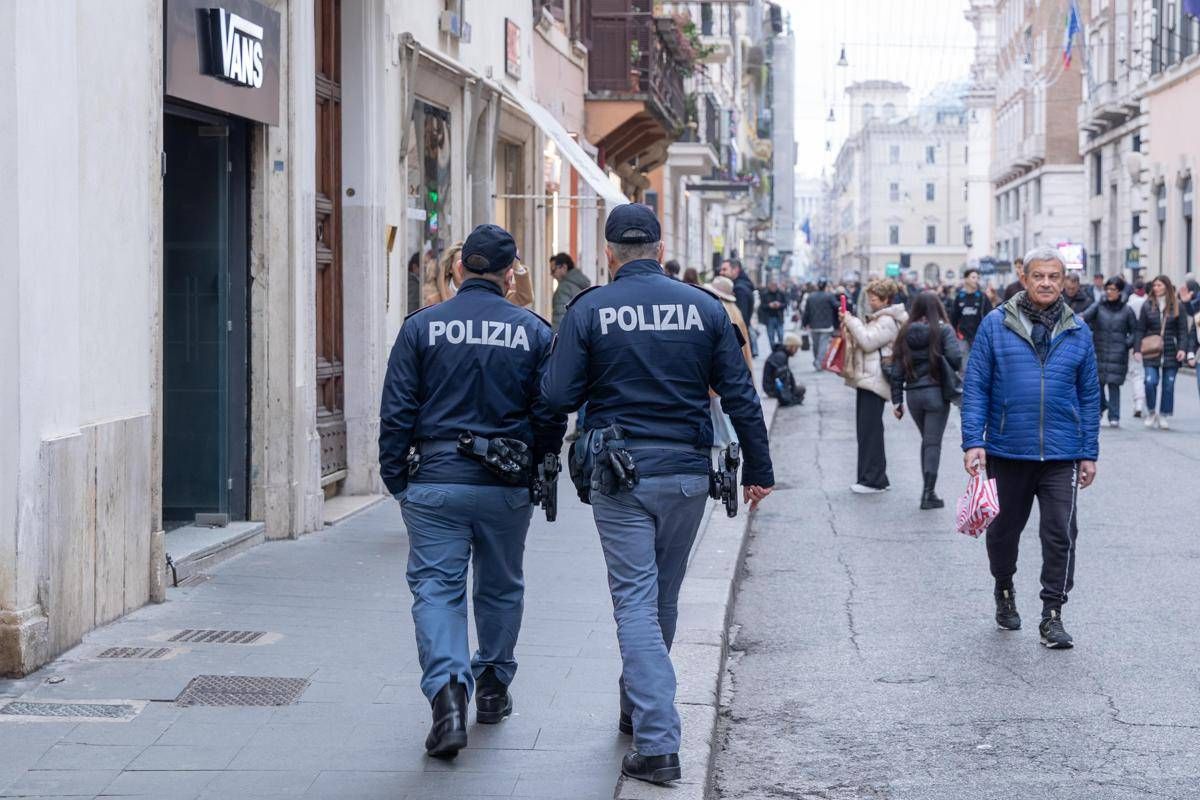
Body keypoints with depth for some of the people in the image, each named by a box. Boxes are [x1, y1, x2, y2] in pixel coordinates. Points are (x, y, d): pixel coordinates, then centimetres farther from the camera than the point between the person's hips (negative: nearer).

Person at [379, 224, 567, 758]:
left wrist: (395, 479, 5)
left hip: (435, 481, -1)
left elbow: (396, 412, -3)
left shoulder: (421, 327, -2)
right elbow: (550, 416, 2)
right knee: (500, 587, 18)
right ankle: (493, 687, 31)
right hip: (507, 487, 2)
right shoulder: (533, 332, 1)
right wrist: (538, 475, 16)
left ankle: (447, 690, -21)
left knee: (436, 586, -1)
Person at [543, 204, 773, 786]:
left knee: (635, 602, -1)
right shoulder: (704, 308, 1)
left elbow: (557, 398, -9)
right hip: (687, 475, 3)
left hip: (620, 477, -3)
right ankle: (638, 710, 37)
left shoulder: (589, 310, -6)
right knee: (663, 599, 19)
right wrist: (758, 470, 9)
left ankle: (657, 745, -10)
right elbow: (740, 396, 1)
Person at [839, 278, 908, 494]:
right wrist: (849, 322, 9)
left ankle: (872, 479, -7)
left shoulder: (888, 321, -12)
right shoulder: (877, 318, 21)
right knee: (866, 430, 12)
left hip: (874, 380, -11)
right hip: (866, 379, 11)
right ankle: (874, 478, 17)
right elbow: (865, 341, 22)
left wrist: (851, 320, -10)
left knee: (869, 430, -9)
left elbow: (867, 341, -20)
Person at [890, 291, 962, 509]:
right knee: (933, 442, 0)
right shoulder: (943, 330, -7)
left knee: (926, 440, 19)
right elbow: (955, 358, -19)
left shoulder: (906, 332, 4)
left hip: (913, 394, 4)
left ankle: (928, 489, 19)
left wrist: (897, 400, 8)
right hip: (936, 393, -4)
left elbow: (897, 369, 3)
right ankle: (929, 493, -5)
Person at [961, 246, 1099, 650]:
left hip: (1061, 454, 1)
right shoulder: (995, 325, -2)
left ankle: (1052, 616, 5)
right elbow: (975, 386, -2)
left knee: (1061, 534, -5)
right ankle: (1004, 592, 39)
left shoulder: (1078, 332, 5)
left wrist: (1089, 453, 4)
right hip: (1006, 451, 0)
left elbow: (1089, 396, 8)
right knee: (1003, 530, 14)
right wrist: (973, 442, -11)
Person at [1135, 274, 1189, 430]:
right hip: (1151, 353, 0)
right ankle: (1151, 412, 9)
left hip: (1171, 353, 0)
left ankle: (1165, 417, 15)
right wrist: (1137, 349, -3)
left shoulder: (1177, 306, 3)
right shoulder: (1148, 305, 5)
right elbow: (1140, 329, 6)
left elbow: (1183, 330, 3)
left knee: (1168, 385, 4)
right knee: (1150, 381, -12)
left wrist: (1182, 349, -9)